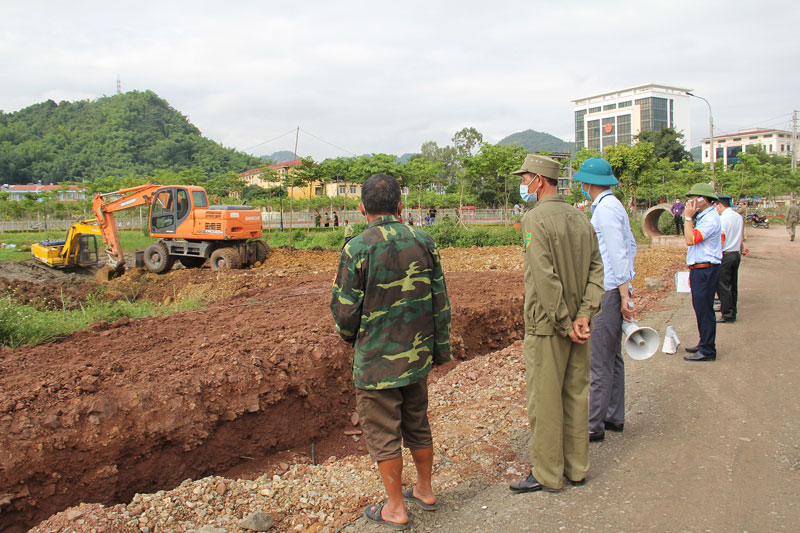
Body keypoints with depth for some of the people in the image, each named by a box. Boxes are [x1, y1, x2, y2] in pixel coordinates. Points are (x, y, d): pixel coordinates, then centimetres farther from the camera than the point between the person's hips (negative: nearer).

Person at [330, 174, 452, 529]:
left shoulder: (357, 249, -15)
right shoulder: (423, 242, -1)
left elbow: (345, 311, -12)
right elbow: (440, 301, 3)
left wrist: (351, 336, 10)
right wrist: (440, 348, 13)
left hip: (377, 361, -5)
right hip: (417, 355, 5)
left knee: (383, 434, 9)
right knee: (417, 424, 21)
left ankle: (395, 509, 22)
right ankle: (424, 491, 37)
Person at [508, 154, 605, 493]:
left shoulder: (536, 219, -15)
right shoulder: (580, 218, 8)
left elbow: (546, 279, -21)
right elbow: (596, 270, 3)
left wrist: (564, 324, -15)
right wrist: (584, 315, -4)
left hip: (546, 327, -7)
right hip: (576, 321, 8)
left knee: (544, 400, 3)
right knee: (575, 394, 15)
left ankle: (547, 474, 14)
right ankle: (576, 467, 28)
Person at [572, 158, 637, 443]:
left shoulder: (605, 209, -15)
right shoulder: (614, 205, 16)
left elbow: (619, 253, -20)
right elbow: (631, 246, 20)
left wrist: (624, 293, -20)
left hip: (608, 292, -11)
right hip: (614, 289, 11)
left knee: (600, 360, -4)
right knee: (612, 357, 16)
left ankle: (595, 425, 3)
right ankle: (614, 417, 26)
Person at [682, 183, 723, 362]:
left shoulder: (710, 219, -17)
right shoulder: (704, 217, 17)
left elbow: (691, 239, -25)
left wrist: (688, 218, -18)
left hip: (705, 271, -11)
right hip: (699, 271, 11)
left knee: (704, 310, -6)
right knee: (701, 309, 17)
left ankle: (707, 351, -1)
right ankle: (704, 344, 27)